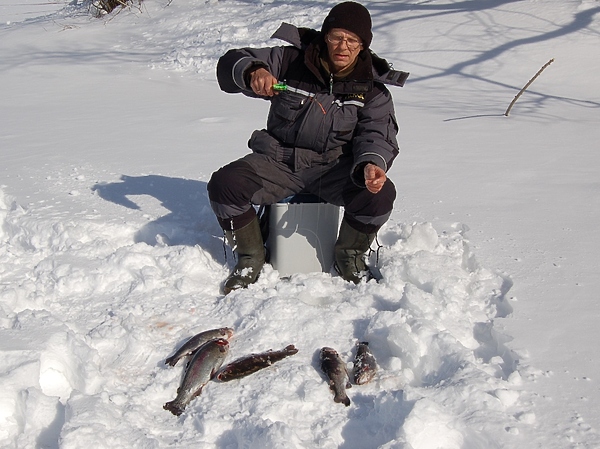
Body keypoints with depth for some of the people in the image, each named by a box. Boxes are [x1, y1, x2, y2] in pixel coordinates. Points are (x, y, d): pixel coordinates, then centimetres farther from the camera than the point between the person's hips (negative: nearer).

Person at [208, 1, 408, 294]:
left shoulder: (371, 86, -1)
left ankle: (349, 255, 4)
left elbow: (377, 133, -11)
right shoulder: (291, 60, -4)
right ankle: (251, 257, 3)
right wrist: (253, 72, -31)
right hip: (279, 160, 0)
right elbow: (231, 64, -6)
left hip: (336, 167, 0)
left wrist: (371, 164, -35)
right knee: (224, 185, -23)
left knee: (380, 193, -28)